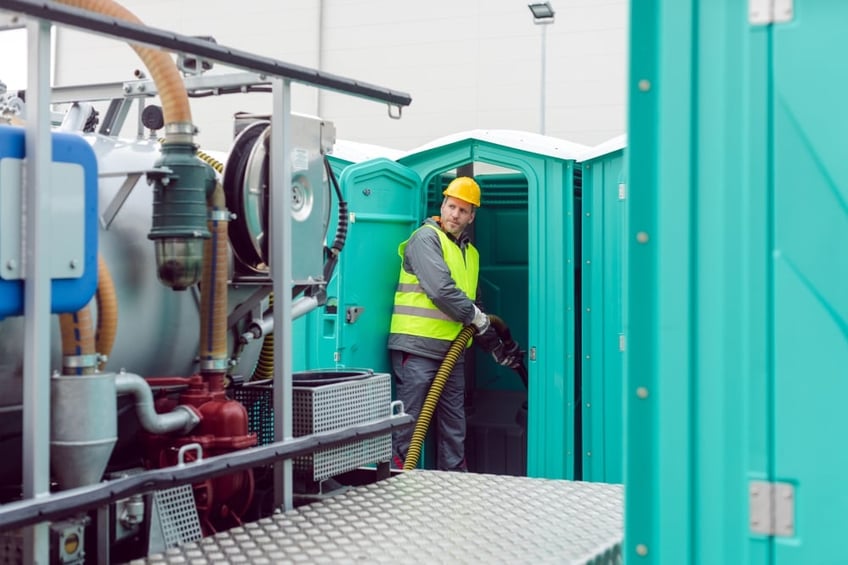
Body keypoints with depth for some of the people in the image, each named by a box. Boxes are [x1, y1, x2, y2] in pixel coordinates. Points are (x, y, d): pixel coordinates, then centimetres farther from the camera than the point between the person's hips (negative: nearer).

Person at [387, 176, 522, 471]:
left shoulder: (470, 252, 20)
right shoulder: (426, 238, -6)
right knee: (408, 425, -7)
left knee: (454, 430, 12)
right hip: (417, 347, -8)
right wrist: (475, 315, -6)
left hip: (451, 351, 8)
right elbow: (440, 290, -18)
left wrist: (497, 348, 22)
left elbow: (474, 302, 27)